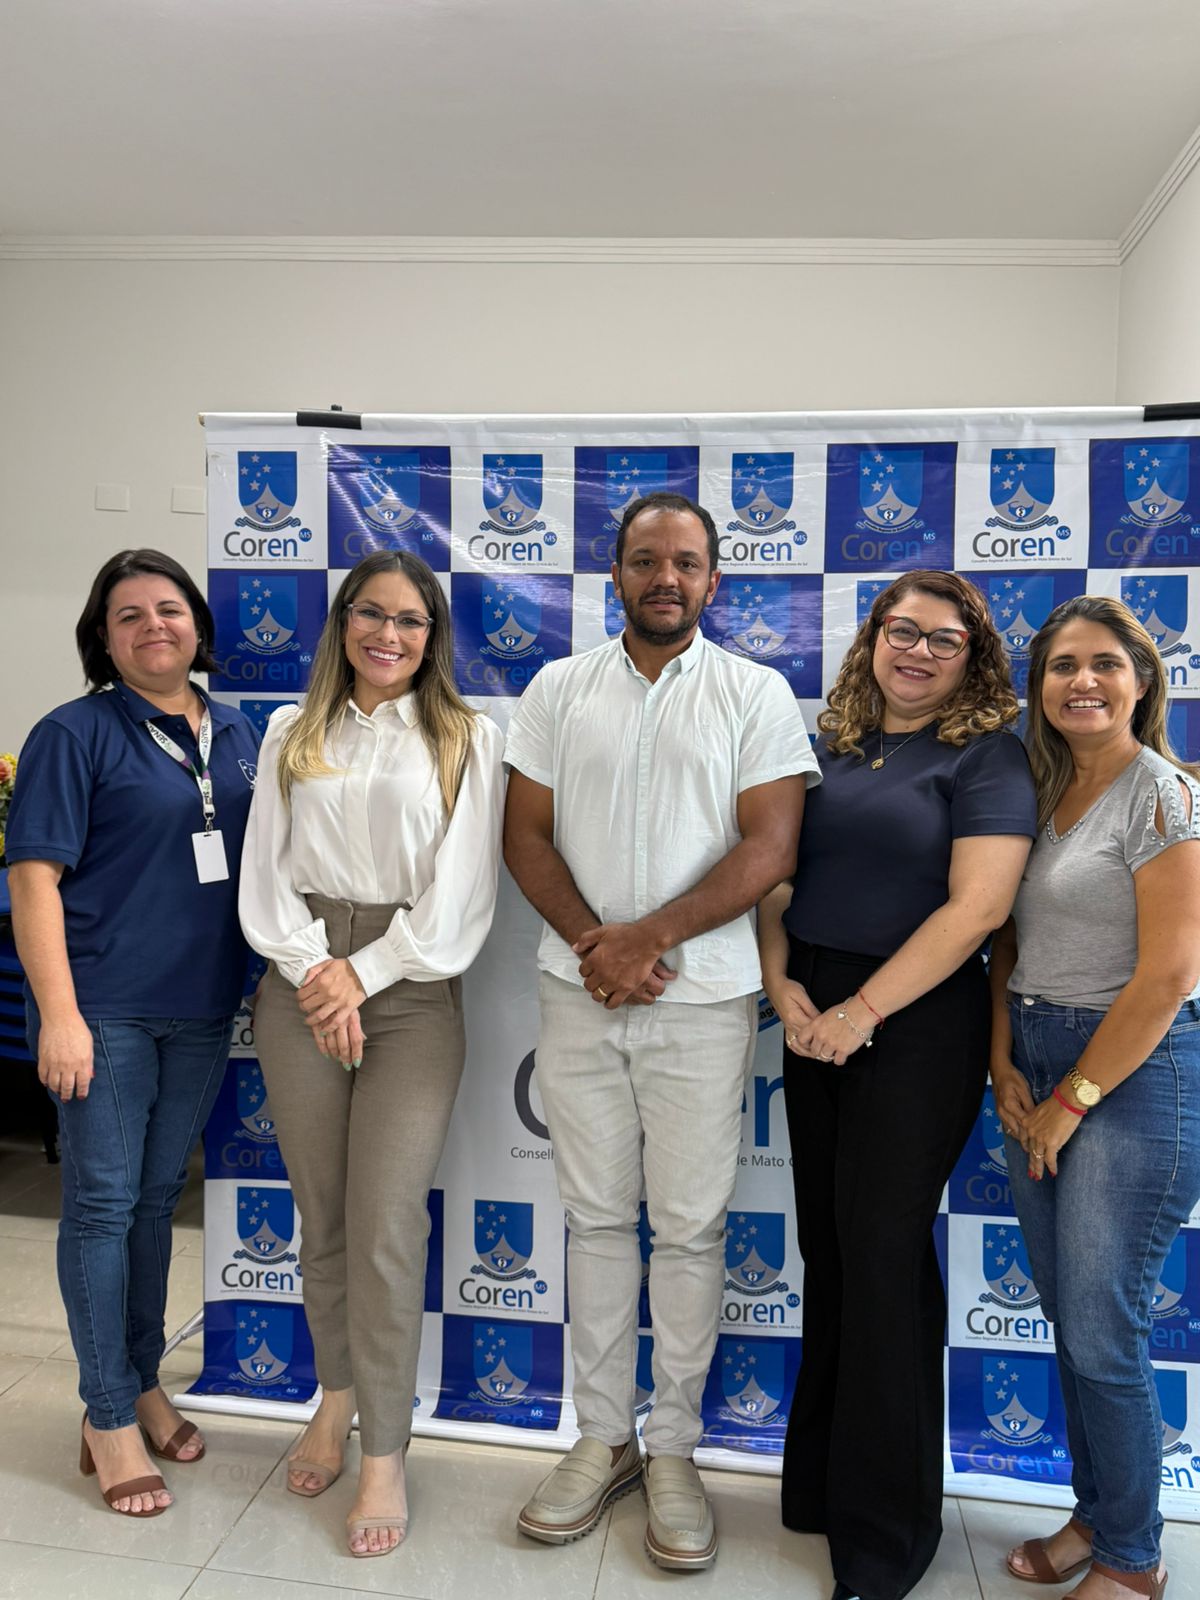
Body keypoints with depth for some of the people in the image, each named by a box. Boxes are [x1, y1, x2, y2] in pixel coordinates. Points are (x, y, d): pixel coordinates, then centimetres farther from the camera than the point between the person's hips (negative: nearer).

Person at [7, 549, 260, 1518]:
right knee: (103, 1200, 2)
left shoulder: (239, 737, 9)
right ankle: (110, 1419, 17)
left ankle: (142, 1383, 32)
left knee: (158, 1196, 16)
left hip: (203, 1009, 5)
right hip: (106, 1008, -5)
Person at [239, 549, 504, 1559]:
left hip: (412, 991, -3)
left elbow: (462, 894, -4)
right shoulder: (292, 733, 11)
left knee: (387, 1223, -5)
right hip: (301, 989, 3)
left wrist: (364, 973, -10)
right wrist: (312, 968, -8)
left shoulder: (468, 740, 2)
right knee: (321, 1214, 11)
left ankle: (386, 1454, 10)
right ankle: (336, 1393, 33)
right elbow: (265, 871, 6)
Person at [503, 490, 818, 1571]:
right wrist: (593, 943, -9)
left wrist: (647, 936, -14)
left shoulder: (757, 693, 1)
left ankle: (674, 1450, 23)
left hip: (703, 1001, -2)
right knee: (599, 1219, 11)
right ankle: (604, 1439, 27)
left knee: (690, 1228, 6)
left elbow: (769, 846, -7)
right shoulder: (558, 690, 8)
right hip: (579, 994, 2)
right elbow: (526, 835, 5)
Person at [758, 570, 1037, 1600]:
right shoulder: (829, 745, 10)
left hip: (918, 1025, -5)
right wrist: (782, 984, -5)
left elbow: (977, 905, -15)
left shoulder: (987, 754, -5)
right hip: (813, 1023, 5)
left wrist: (861, 1010, -16)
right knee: (827, 1247, 13)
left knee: (882, 1254, 1)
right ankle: (819, 1481, 32)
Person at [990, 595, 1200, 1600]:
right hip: (1037, 1066, 7)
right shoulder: (1040, 793, 10)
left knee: (1102, 1335, 2)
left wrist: (1073, 1099, -13)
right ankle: (1094, 1515, 35)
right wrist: (1005, 1063, 0)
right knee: (1068, 1318, 16)